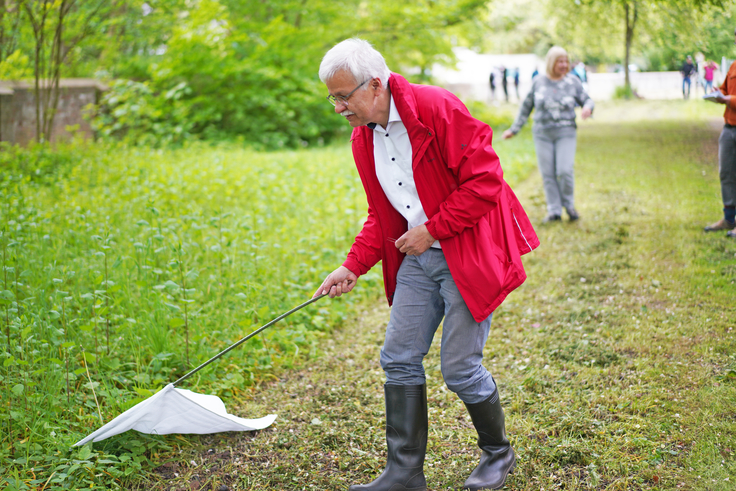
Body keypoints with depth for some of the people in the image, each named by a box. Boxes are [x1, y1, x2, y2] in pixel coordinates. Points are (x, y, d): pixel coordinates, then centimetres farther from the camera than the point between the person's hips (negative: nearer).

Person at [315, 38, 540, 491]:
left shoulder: (437, 109, -17)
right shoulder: (363, 138, 7)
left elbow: (485, 179, -19)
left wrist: (432, 229, -17)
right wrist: (353, 266, 4)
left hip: (469, 254, -7)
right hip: (417, 258, 8)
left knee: (460, 367, -4)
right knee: (399, 358, 4)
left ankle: (498, 453, 23)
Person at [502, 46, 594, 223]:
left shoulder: (572, 81, 0)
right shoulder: (538, 82, 2)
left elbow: (587, 100, 4)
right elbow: (527, 107, 11)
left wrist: (587, 108, -21)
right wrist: (514, 129, 12)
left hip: (565, 133, -1)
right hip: (543, 134, 1)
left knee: (565, 171, -13)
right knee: (548, 174, 0)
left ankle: (569, 204, 10)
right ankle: (554, 211, 9)